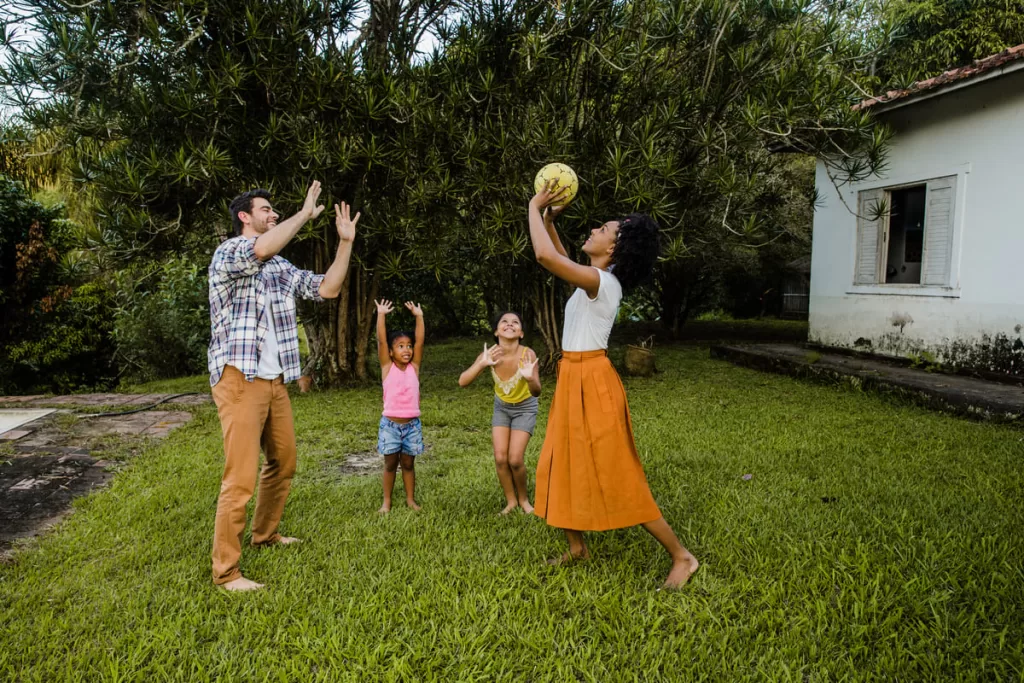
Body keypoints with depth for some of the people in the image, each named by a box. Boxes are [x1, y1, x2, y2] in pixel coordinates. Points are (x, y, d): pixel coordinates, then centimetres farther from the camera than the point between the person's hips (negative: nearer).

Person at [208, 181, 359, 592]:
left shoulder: (280, 268, 16)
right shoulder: (227, 253, -6)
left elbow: (327, 289, 12)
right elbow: (260, 249, -29)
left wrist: (345, 242, 7)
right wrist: (305, 214, -17)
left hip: (274, 381, 8)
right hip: (239, 379, -8)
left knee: (283, 462, 18)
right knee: (241, 477, -9)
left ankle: (265, 533, 38)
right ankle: (226, 571, 2)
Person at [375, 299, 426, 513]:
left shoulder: (414, 367, 2)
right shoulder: (387, 367, -3)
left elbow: (420, 341, -5)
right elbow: (381, 340, -12)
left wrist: (419, 316, -9)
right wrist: (381, 315, -18)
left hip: (412, 424, 2)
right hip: (390, 424, -2)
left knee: (408, 464, 13)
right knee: (390, 464, 10)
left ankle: (410, 499, 25)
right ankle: (387, 501, 21)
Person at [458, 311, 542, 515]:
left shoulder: (527, 354, -31)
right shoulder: (490, 354, -24)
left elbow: (537, 392, -35)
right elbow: (462, 382, -29)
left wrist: (530, 378, -57)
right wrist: (482, 364, -46)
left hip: (525, 408, -3)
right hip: (501, 407, 3)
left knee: (515, 459, -8)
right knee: (500, 458, -3)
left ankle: (524, 499, 19)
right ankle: (511, 500, 20)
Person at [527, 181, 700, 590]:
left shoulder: (600, 280, -18)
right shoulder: (596, 280, 10)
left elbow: (545, 256, -30)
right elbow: (560, 260, 29)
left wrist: (534, 208, -16)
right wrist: (548, 220, 17)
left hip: (591, 382, -10)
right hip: (573, 380, 10)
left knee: (617, 477, -4)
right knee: (561, 467, 16)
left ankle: (681, 556, 8)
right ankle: (577, 548, 31)